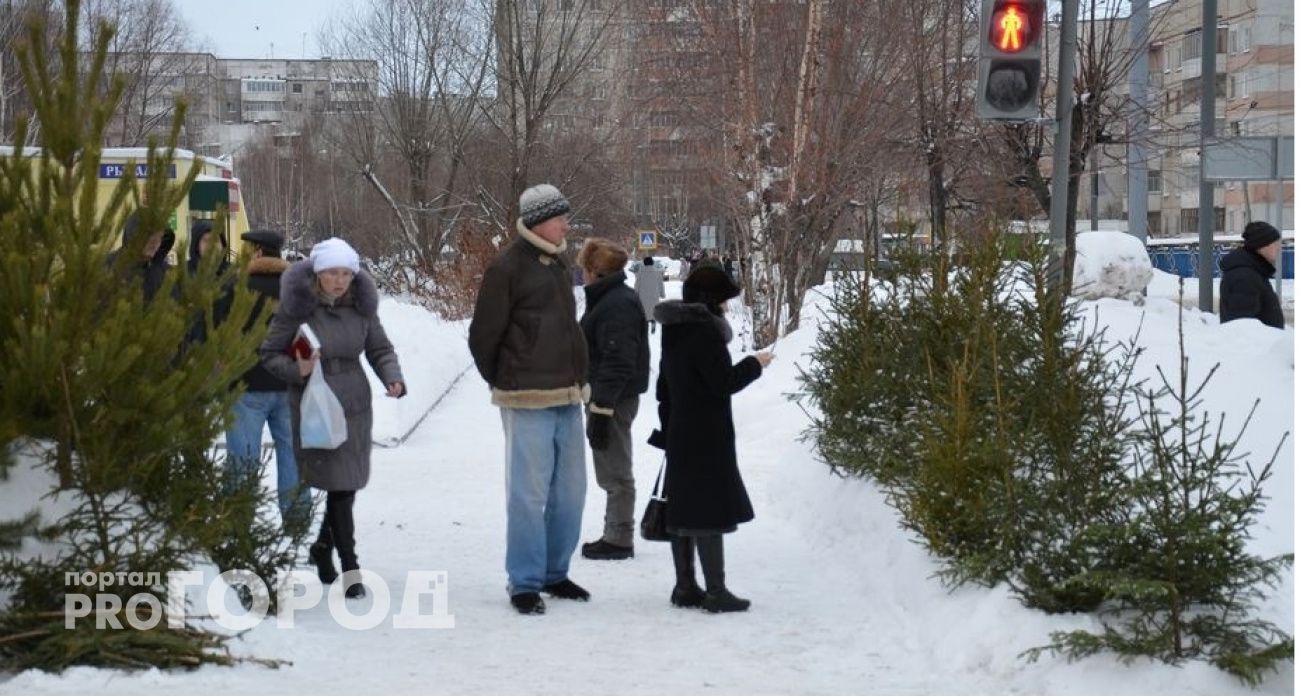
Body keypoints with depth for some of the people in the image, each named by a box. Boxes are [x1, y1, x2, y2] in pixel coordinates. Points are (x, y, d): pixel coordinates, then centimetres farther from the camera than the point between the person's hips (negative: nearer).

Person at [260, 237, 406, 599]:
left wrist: (393, 379, -9)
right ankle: (350, 568, -4)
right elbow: (269, 355, -3)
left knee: (347, 485, 11)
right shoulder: (296, 307, -10)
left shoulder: (361, 305, 1)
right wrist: (297, 370, -22)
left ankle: (324, 546, 35)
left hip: (355, 406, 4)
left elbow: (380, 349, 10)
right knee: (338, 485, -9)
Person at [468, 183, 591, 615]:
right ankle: (524, 583, 4)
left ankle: (554, 573, 22)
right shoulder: (507, 268, -10)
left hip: (567, 400, 8)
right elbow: (483, 336, -7)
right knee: (530, 493, -4)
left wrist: (577, 379, 17)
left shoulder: (556, 265, 15)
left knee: (569, 491, 10)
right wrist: (504, 384, 4)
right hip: (528, 402, -8)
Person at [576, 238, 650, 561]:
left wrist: (601, 410, -24)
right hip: (606, 397, 11)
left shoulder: (617, 306, -19)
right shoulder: (611, 298, 14)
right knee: (612, 472, 16)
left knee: (615, 473, -2)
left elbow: (617, 363, -24)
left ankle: (618, 539, 5)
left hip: (612, 401, -11)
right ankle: (615, 535, 23)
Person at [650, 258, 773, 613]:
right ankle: (715, 590, -6)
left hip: (679, 437, 9)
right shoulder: (705, 331, -17)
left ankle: (685, 586, 17)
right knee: (710, 511, -7)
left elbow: (663, 387, 18)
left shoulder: (674, 331, 12)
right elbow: (725, 382, -18)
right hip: (706, 439, -9)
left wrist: (667, 428, 23)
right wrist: (754, 364, -3)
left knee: (683, 509, 11)